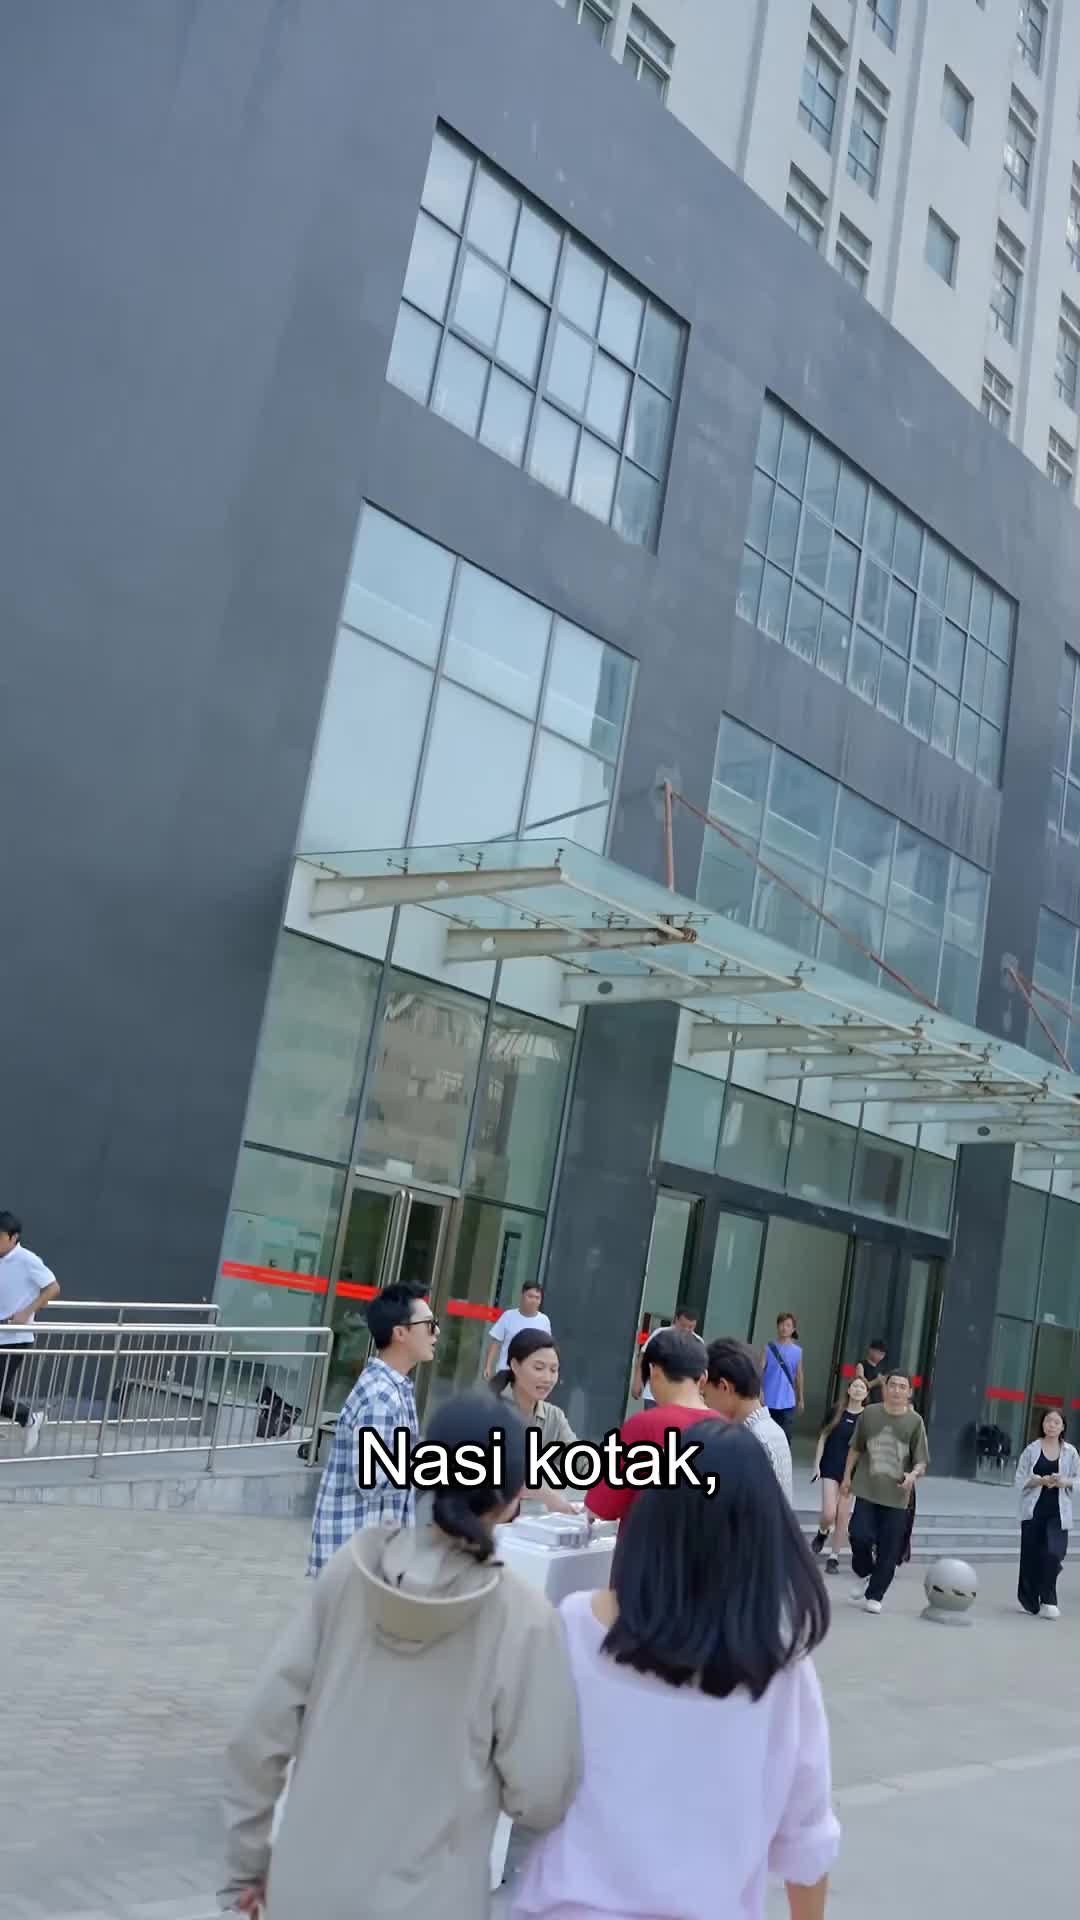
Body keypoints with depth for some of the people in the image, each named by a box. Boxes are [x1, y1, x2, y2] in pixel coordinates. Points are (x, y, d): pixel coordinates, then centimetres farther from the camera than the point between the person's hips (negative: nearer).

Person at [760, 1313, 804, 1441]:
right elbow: (760, 1370, -3)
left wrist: (801, 1399, 16)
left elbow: (799, 1375, 12)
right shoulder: (768, 1348, -1)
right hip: (769, 1401, -1)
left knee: (785, 1437, -4)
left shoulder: (797, 1351, 5)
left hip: (787, 1402, 1)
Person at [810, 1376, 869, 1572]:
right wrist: (817, 1465, -1)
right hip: (831, 1468, -1)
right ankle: (822, 1533, 25)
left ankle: (834, 1557, 16)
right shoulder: (836, 1410, -3)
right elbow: (823, 1437, 3)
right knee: (829, 1514, -9)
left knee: (843, 1516, 3)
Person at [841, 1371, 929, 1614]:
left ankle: (874, 1596, 18)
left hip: (897, 1497, -1)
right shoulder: (869, 1413, 1)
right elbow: (856, 1448, 14)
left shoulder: (915, 1421, -4)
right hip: (867, 1491, 1)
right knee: (860, 1536, -11)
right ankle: (863, 1574, 20)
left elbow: (922, 1462, -3)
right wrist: (847, 1476, 14)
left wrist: (913, 1475, -23)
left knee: (888, 1551, 2)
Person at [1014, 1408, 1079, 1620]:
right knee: (1031, 1556, 5)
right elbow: (1020, 1480, -2)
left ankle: (1048, 1601, 3)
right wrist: (1040, 1480, -18)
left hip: (1058, 1512, 0)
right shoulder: (1032, 1449, -1)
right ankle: (1030, 1600, 24)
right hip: (1034, 1509, 0)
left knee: (1054, 1554, -14)